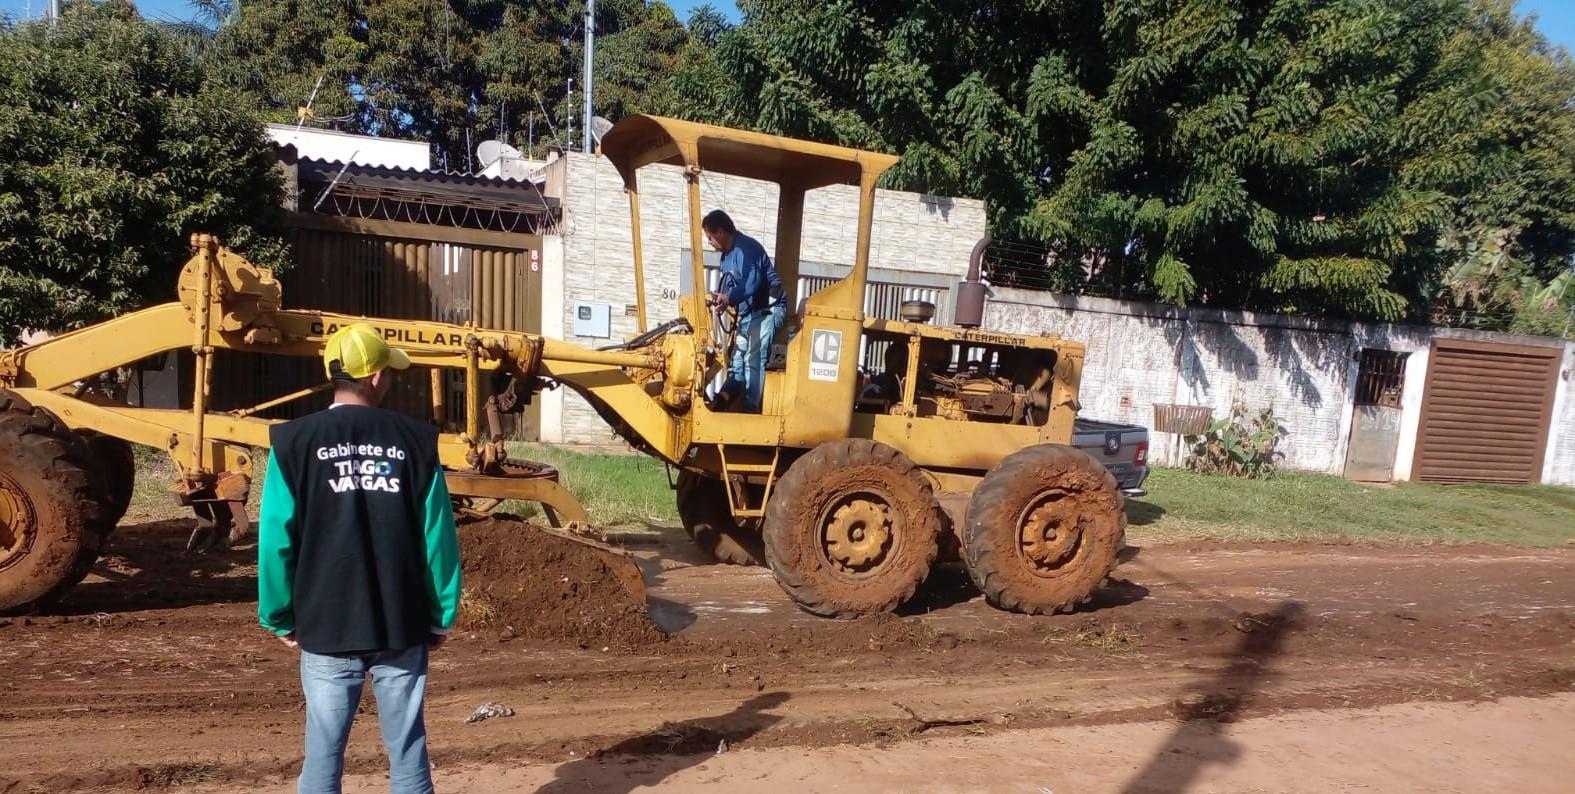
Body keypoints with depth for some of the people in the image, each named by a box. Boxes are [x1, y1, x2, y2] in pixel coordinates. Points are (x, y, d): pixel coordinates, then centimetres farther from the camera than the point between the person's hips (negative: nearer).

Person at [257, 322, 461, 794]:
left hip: (326, 630, 0)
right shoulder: (415, 442, -4)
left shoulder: (296, 443, -5)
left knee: (323, 754, 10)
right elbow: (438, 540, -4)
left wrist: (279, 619, 9)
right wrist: (441, 615, 6)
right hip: (403, 630, 0)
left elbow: (277, 541, -4)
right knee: (408, 752, 10)